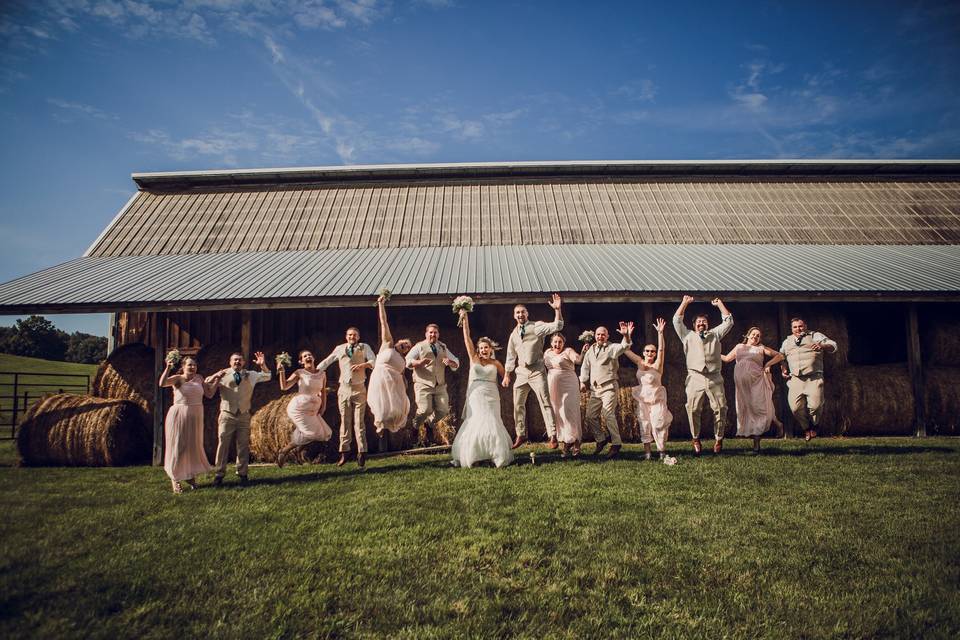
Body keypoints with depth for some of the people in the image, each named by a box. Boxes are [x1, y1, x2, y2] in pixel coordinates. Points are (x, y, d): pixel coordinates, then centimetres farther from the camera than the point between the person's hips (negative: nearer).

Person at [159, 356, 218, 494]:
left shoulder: (199, 378, 9)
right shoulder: (178, 378, -6)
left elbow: (210, 394, 11)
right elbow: (162, 383, -23)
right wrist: (168, 368, -28)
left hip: (195, 417, 5)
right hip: (179, 416, -5)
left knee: (194, 446, 12)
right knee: (178, 447, 0)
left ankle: (190, 476, 29)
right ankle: (175, 480, 11)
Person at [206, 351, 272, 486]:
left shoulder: (250, 375, 13)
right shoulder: (223, 375, 6)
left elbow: (267, 376, 12)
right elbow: (206, 384, 1)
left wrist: (263, 365, -7)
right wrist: (214, 377, -21)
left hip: (244, 415, 2)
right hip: (227, 415, -2)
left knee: (243, 446, 5)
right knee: (223, 444, -3)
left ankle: (242, 474, 13)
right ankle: (219, 474, 5)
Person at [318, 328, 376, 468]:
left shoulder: (364, 347, 6)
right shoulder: (339, 349, 11)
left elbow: (374, 361, -4)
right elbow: (326, 362, 19)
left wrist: (363, 364, -22)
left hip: (359, 389, -2)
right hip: (344, 389, 2)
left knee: (358, 422, -3)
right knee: (345, 421, 3)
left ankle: (362, 453, 0)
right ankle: (344, 452, 6)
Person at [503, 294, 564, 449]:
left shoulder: (537, 327, -2)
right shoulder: (514, 334, 13)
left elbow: (557, 326, -16)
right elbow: (511, 356, 19)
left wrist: (557, 309, -27)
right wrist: (506, 375, 17)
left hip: (537, 372, -5)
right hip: (521, 373, 6)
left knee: (545, 403, -6)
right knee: (518, 405, 9)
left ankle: (552, 436, -4)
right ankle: (520, 435, 22)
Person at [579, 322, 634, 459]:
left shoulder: (612, 348, 2)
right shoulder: (590, 351, 17)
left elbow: (624, 346, -19)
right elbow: (585, 367, 19)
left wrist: (626, 336, -40)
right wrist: (583, 382, 6)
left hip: (609, 387, -6)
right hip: (595, 389, 6)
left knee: (608, 414, -15)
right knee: (590, 416, 5)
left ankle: (616, 444, -9)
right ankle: (601, 440, 21)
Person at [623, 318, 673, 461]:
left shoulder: (657, 365, -4)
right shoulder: (640, 363, 7)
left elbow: (661, 349, -17)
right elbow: (627, 350, 6)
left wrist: (660, 333, -28)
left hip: (657, 398, -3)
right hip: (642, 398, 3)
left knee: (658, 423, -7)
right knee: (644, 424, 2)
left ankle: (661, 450, 4)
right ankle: (647, 450, 6)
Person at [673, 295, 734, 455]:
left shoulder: (715, 334, 22)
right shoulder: (688, 336, 19)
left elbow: (728, 321, 20)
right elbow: (677, 320, 15)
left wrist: (719, 303, 23)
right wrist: (685, 303, 17)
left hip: (714, 378, 1)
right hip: (695, 378, -1)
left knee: (720, 409, -5)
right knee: (693, 410, -9)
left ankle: (719, 439, 7)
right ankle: (695, 439, 4)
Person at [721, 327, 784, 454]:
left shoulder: (761, 348, 13)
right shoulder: (739, 347, 20)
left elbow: (780, 356, 13)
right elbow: (727, 358, 26)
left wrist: (767, 365, 2)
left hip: (757, 382, -2)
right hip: (741, 384, 2)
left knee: (758, 408, -9)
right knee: (745, 409, 0)